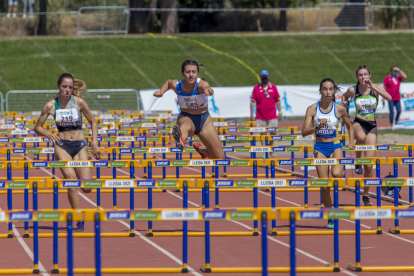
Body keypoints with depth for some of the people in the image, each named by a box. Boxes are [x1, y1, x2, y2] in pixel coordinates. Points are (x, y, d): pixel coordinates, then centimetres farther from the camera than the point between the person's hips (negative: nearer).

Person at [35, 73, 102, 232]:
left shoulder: (79, 102, -2)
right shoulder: (51, 106, -2)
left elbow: (93, 122, 9)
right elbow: (37, 128, 5)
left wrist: (95, 144, 1)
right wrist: (48, 134, -16)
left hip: (80, 145, 1)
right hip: (62, 145, -1)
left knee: (87, 187, -9)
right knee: (71, 177, -25)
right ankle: (79, 220, -20)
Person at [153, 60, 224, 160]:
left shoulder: (201, 84, -24)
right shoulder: (176, 85, -13)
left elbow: (205, 87, -52)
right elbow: (169, 82, 14)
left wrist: (207, 90, -76)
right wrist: (161, 91, -4)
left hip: (204, 121, 1)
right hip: (185, 117, -1)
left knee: (219, 158, 2)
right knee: (186, 125, -43)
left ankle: (199, 148, 35)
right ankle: (181, 139, -81)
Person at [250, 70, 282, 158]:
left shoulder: (273, 87, 5)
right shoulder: (256, 88, 1)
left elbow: (277, 100, 11)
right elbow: (252, 101, 1)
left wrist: (280, 112, 7)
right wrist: (252, 114, -3)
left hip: (272, 116, 1)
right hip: (260, 116, -1)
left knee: (273, 132, -1)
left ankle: (270, 147, 22)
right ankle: (264, 151, 9)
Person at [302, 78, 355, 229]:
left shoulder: (339, 109, -1)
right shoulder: (312, 109, -3)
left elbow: (350, 125, 17)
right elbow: (304, 132, -7)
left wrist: (351, 142, 5)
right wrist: (317, 127, -24)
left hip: (335, 146, -1)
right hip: (320, 148, 1)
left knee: (336, 174, -32)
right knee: (324, 185, -1)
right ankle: (330, 218, 12)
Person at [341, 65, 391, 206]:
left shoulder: (376, 88, -3)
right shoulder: (353, 90, -1)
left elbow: (389, 97, -21)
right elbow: (345, 96, 22)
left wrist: (373, 87, -27)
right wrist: (344, 102, 0)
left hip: (372, 126, 1)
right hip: (358, 123, -1)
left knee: (369, 165, 0)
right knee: (361, 137, -42)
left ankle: (366, 196, 16)